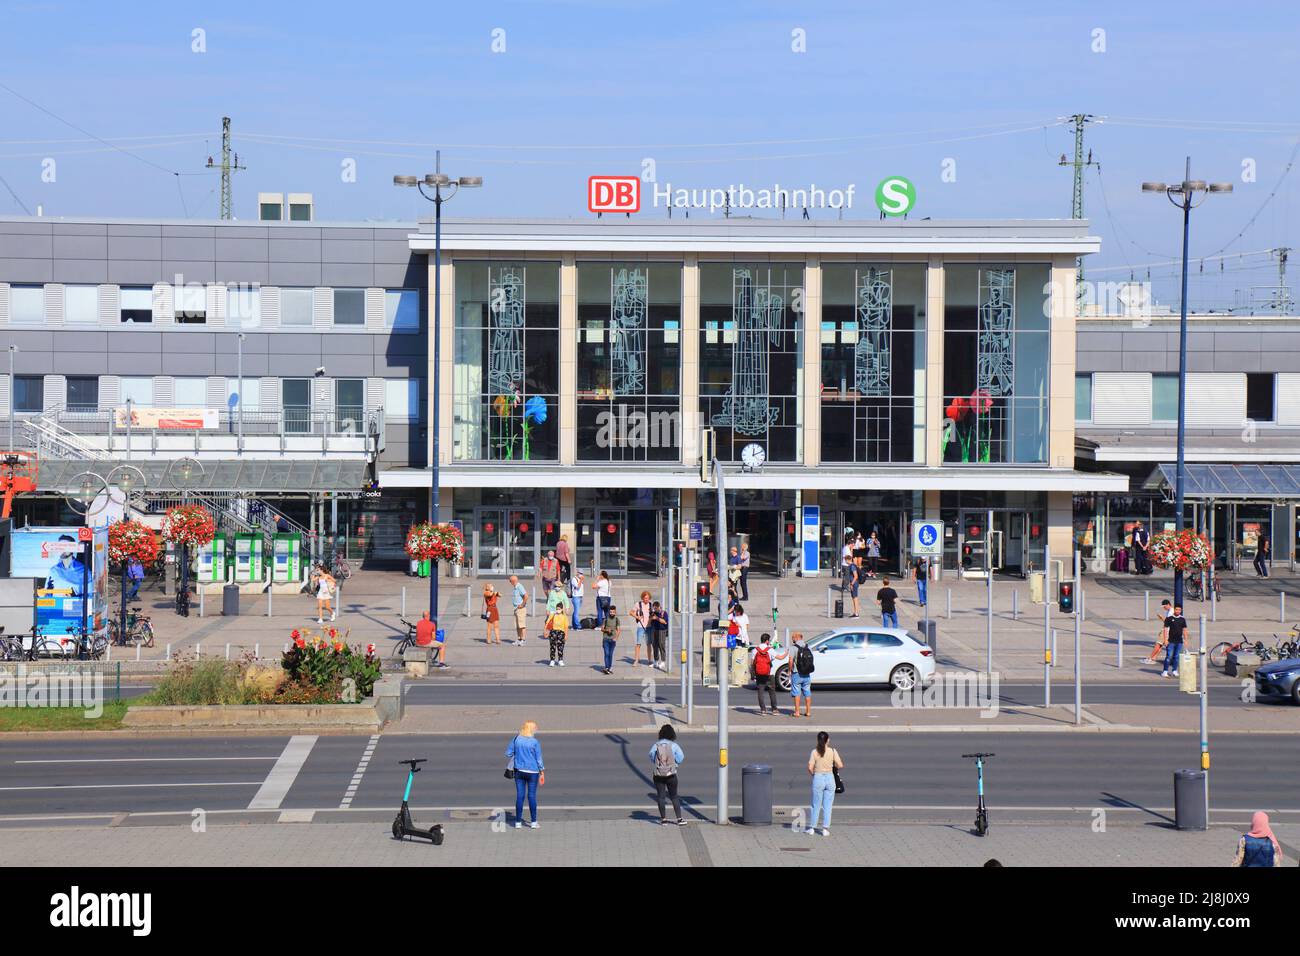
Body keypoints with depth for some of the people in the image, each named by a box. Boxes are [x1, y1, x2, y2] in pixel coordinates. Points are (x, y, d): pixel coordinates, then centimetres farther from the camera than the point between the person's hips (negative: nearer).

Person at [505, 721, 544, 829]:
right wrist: (542, 773, 3)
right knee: (532, 796, 4)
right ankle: (534, 822, 8)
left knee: (520, 795, 6)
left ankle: (518, 822, 7)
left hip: (519, 770, 3)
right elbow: (539, 759, -7)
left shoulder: (516, 739, -2)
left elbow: (508, 754, 2)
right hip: (532, 771, -3)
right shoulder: (534, 742, -11)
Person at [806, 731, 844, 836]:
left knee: (816, 805, 12)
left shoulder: (814, 752, -7)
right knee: (827, 805, 8)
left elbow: (810, 768, -10)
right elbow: (840, 765, -7)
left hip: (818, 778, 0)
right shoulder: (833, 751, -5)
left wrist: (812, 774, 10)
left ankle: (812, 828, 17)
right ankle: (825, 829, 7)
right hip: (830, 778, 0)